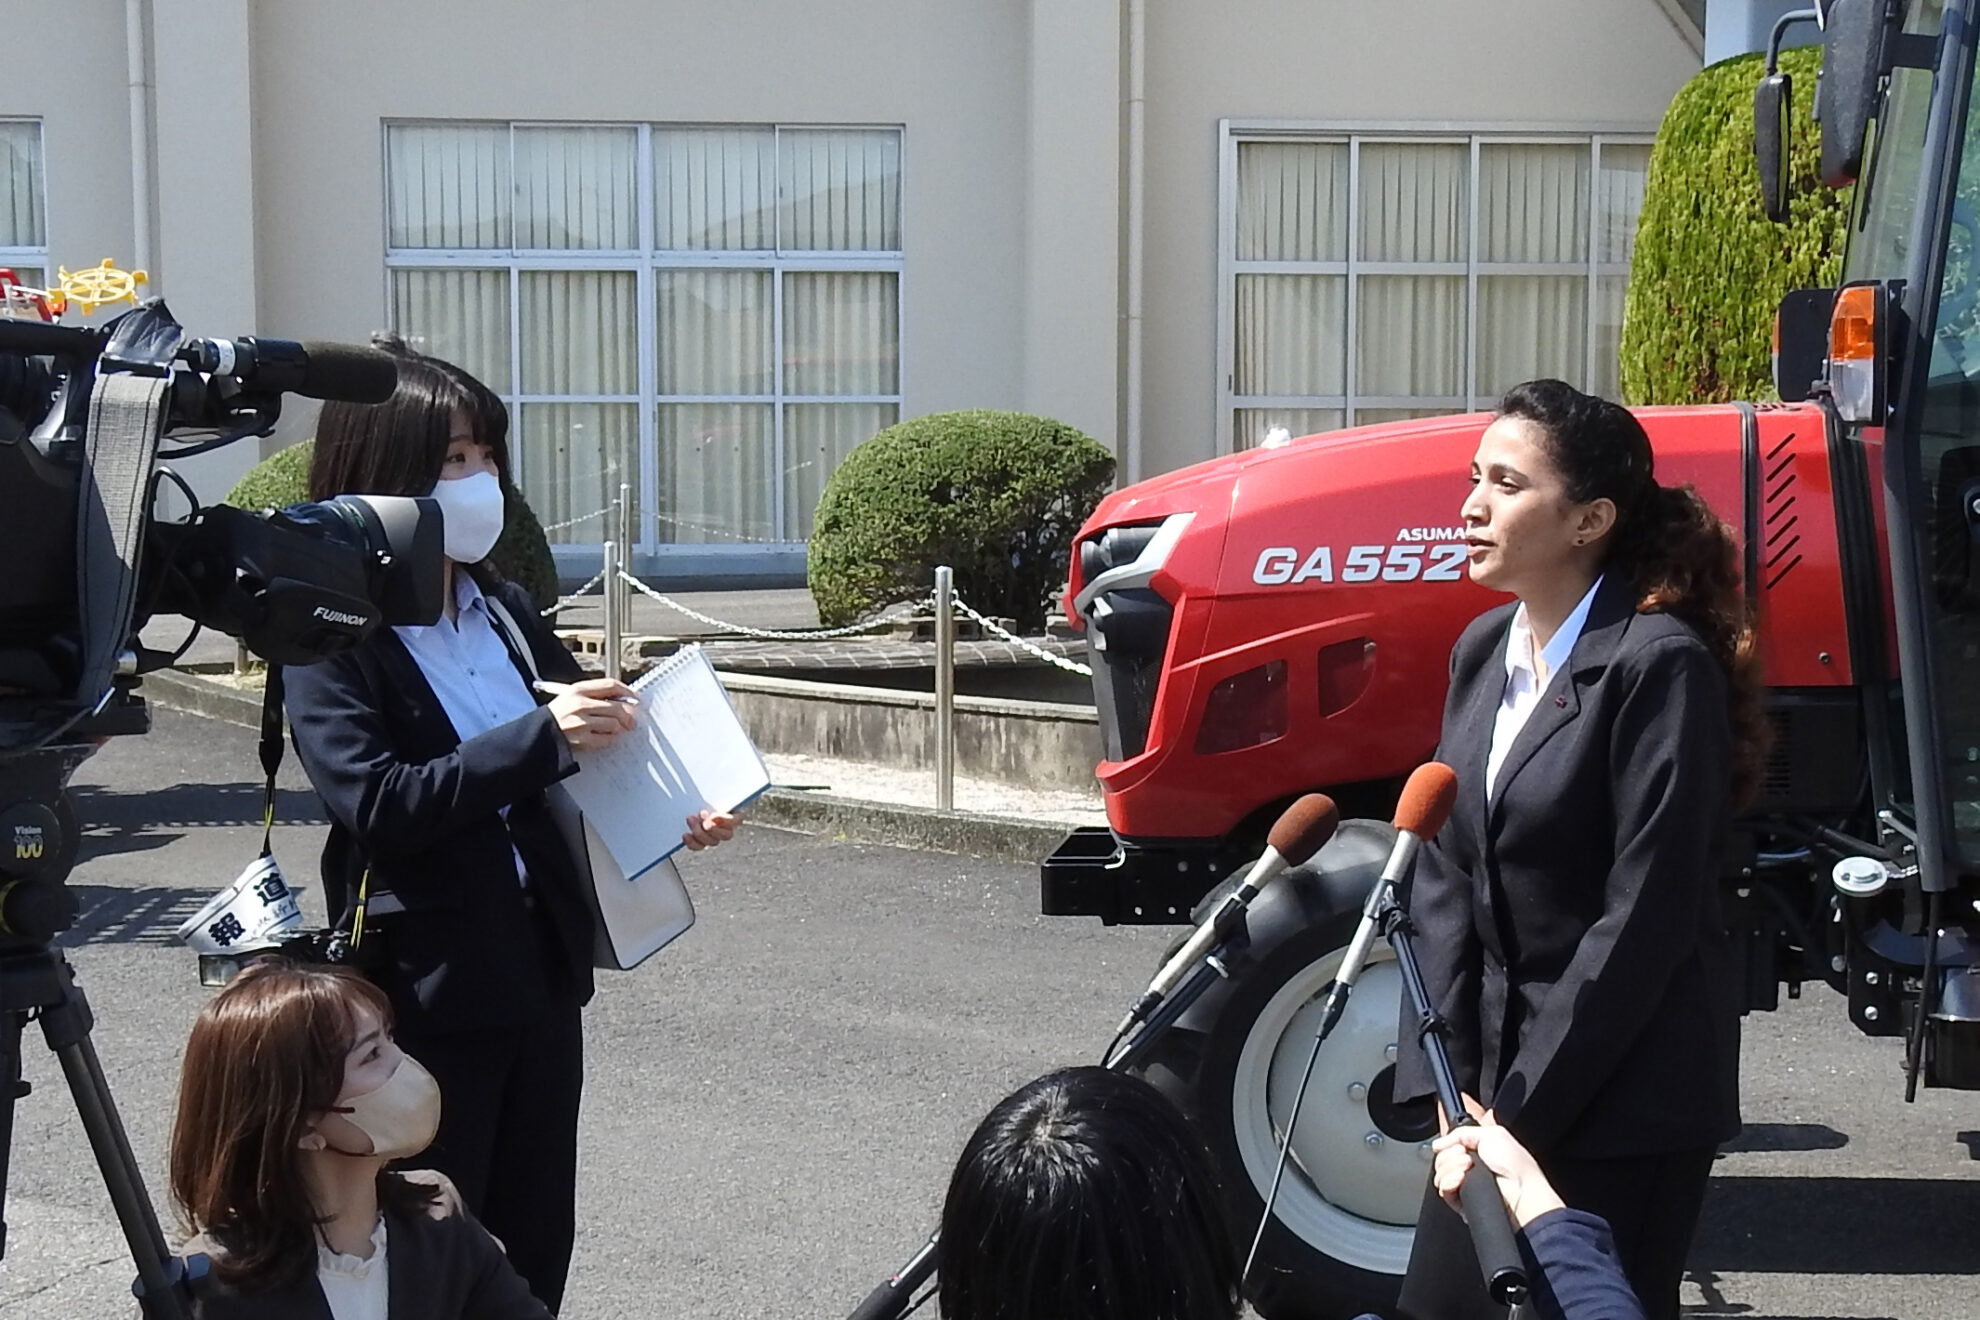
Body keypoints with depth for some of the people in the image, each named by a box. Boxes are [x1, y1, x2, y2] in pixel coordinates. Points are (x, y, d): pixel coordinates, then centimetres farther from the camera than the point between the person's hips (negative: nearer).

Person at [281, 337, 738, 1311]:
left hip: (541, 964, 6)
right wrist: (541, 735, -28)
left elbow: (580, 752, 17)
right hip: (426, 984, -6)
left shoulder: (503, 607, 8)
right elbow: (375, 804, -22)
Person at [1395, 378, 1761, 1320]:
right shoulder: (1483, 652, 7)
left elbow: (1647, 915, -18)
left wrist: (1520, 1105, -16)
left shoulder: (1661, 665, -16)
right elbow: (1445, 873, 6)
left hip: (1622, 1101, -7)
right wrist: (1449, 1079, -3)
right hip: (1498, 1077, 7)